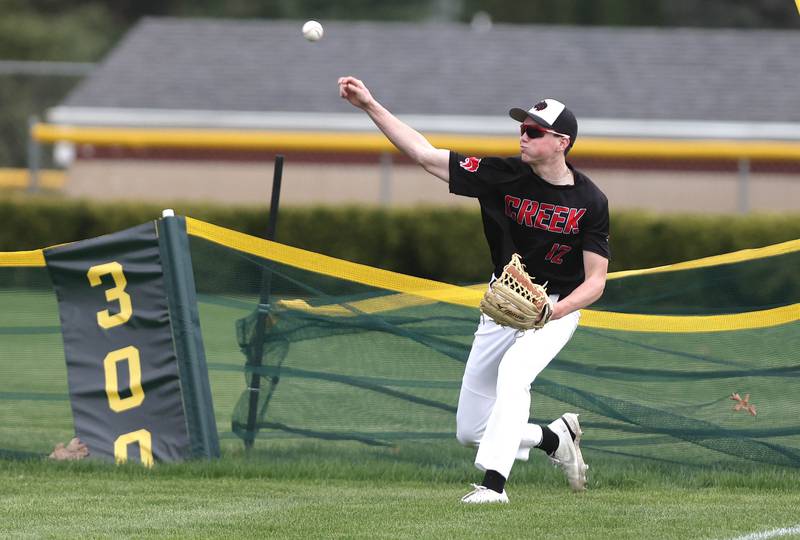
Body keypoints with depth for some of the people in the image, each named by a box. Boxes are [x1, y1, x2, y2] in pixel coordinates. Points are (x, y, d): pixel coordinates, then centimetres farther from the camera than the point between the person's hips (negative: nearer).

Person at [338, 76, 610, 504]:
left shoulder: (589, 202, -14)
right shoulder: (504, 176, -9)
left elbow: (595, 280, -12)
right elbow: (424, 154, -11)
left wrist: (552, 312, -31)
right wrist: (370, 106, -19)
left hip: (557, 309, -4)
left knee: (513, 371, -35)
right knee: (470, 431, 4)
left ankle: (493, 482, -35)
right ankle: (556, 437, 28)